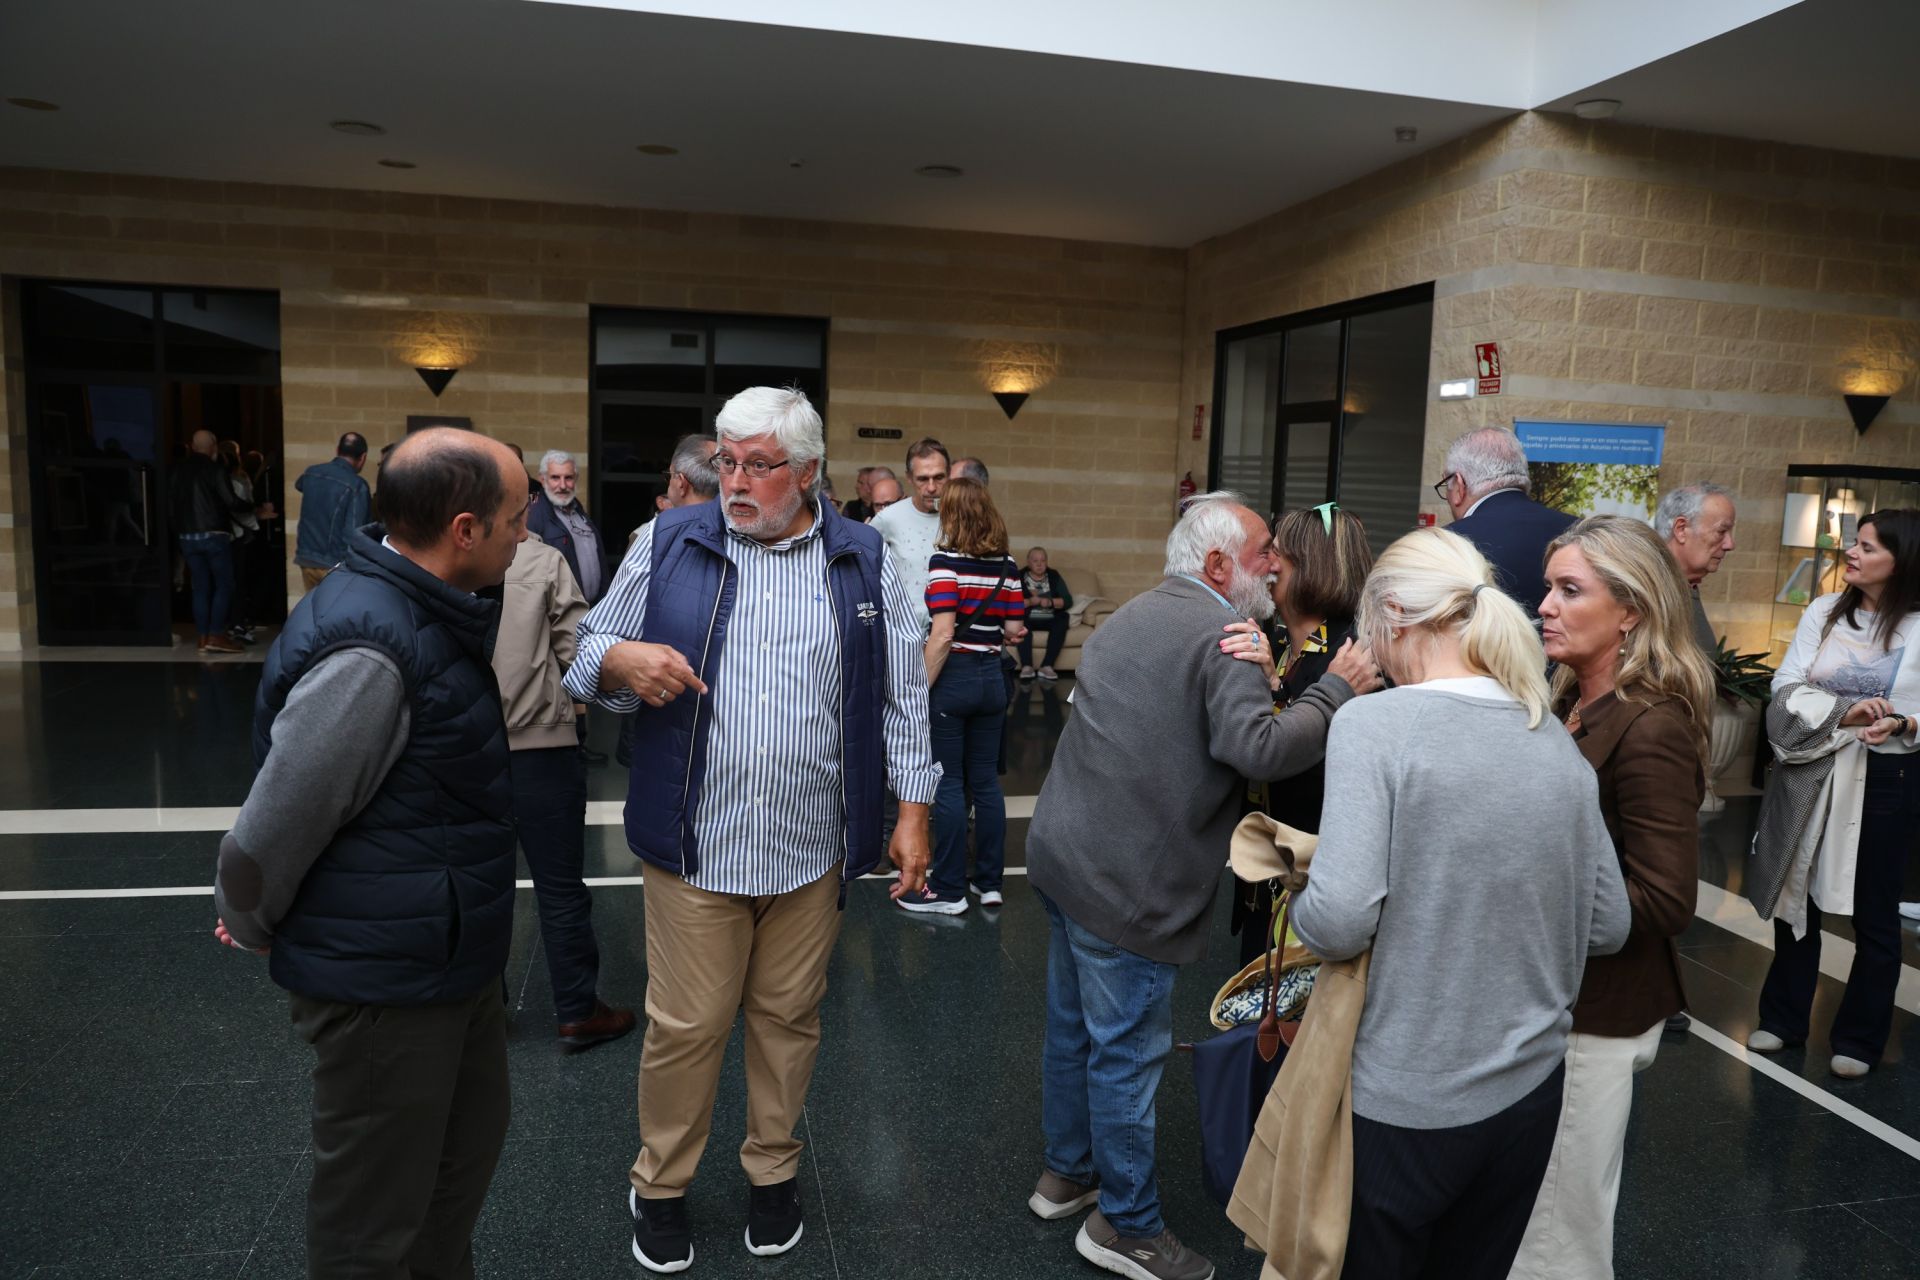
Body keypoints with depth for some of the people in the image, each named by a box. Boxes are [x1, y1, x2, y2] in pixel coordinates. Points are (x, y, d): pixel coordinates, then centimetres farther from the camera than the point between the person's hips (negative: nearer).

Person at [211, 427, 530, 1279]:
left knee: (468, 1147, 26)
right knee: (375, 1211, 11)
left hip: (448, 956, 9)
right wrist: (250, 926, -3)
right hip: (385, 982, -9)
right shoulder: (369, 649, -28)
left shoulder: (420, 611, 4)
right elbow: (278, 819, -22)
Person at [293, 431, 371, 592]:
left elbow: (299, 484, 32)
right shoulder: (356, 486, -15)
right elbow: (353, 532, -19)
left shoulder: (311, 472, 5)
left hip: (307, 558, 6)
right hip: (335, 564, -6)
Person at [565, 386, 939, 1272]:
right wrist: (622, 660, -16)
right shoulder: (668, 544, 2)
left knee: (789, 1018, 15)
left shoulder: (863, 562, 3)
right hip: (695, 843, 0)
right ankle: (659, 1186, 32)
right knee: (684, 1027, 8)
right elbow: (588, 652, 8)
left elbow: (903, 697, 6)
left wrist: (913, 811, 3)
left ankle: (773, 1170, 38)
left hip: (812, 849, 1)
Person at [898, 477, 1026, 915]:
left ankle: (949, 890, 9)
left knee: (949, 784, 2)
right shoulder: (1007, 565, 5)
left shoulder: (946, 561, -12)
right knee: (986, 781, 13)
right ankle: (990, 882, 21)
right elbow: (1014, 629, 6)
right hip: (992, 677, 6)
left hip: (952, 677, -6)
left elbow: (943, 635, -19)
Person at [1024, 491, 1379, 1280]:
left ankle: (1065, 1173, 39)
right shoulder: (1221, 634, -15)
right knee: (1126, 1051, 4)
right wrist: (1338, 690, -15)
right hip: (1124, 881, -10)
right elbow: (1262, 748, -27)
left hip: (1064, 852, 10)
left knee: (1073, 1027, 22)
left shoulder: (1130, 618, 15)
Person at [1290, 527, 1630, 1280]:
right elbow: (1607, 925, 7)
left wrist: (1300, 913, -3)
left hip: (1403, 1098, -5)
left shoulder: (1374, 723, -17)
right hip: (1529, 1085, 6)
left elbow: (1340, 918, -24)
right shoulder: (1557, 743, 1)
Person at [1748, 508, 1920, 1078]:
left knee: (1874, 912, 10)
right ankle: (1783, 1018, 29)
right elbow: (1787, 691, -6)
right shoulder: (1823, 612, 1)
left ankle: (1858, 1037, 26)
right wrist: (1844, 714, -22)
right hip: (1809, 774, 3)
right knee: (1797, 897, 14)